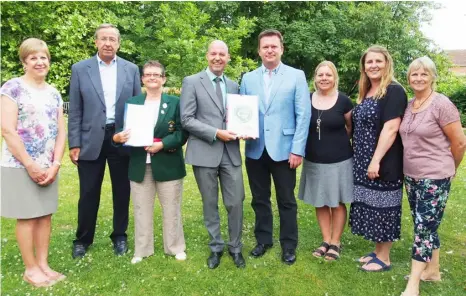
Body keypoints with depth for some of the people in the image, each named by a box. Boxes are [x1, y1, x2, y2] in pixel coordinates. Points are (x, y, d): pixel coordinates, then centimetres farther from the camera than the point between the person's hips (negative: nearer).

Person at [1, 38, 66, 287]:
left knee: (45, 215, 10)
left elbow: (61, 131, 8)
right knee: (27, 217, 2)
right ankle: (30, 269, 15)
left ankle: (43, 264, 22)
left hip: (48, 166, 6)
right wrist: (30, 165, -15)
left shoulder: (54, 93, 10)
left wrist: (55, 164, -4)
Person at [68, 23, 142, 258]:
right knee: (88, 193, 7)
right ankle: (82, 239, 26)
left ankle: (119, 236, 27)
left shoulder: (131, 69, 5)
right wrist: (74, 144, -4)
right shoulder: (80, 69, 2)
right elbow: (75, 111, 1)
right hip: (91, 140, -1)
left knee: (122, 191, 10)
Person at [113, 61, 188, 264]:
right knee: (141, 210, 10)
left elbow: (182, 132, -5)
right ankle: (142, 250, 23)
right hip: (140, 165, 2)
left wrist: (162, 144, -18)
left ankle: (175, 247, 24)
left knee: (171, 209, 9)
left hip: (167, 164, -2)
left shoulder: (175, 102, 2)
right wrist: (118, 137, -16)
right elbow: (125, 129, 7)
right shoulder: (132, 102, 10)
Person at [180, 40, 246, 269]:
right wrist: (216, 133, -16)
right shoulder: (191, 82, -1)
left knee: (236, 203, 4)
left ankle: (236, 248, 24)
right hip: (204, 152, -3)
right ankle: (216, 247, 27)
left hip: (230, 152, 3)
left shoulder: (233, 85, 14)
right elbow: (186, 120, -8)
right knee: (210, 204, 9)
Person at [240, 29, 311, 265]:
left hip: (283, 150, -3)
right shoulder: (248, 78, 9)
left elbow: (303, 114, -5)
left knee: (286, 201, 8)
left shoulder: (297, 76, 0)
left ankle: (289, 245, 24)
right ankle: (263, 240, 32)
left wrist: (298, 149, -11)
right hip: (255, 150, 3)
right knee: (259, 199, 14)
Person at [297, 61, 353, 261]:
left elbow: (351, 127, 8)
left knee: (337, 203, 8)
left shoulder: (343, 101, -6)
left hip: (339, 160, -3)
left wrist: (337, 141, 7)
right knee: (320, 203, 12)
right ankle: (325, 241, 27)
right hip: (314, 161, 3)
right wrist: (318, 142, 3)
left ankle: (335, 243, 23)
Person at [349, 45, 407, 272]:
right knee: (370, 206, 14)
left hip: (383, 163, -8)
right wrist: (362, 160, 15)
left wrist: (376, 160, -24)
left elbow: (390, 129, -21)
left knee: (382, 208, 3)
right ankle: (377, 251, 29)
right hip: (363, 163, 8)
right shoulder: (365, 93, 13)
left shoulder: (393, 91, -12)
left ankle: (384, 258, 18)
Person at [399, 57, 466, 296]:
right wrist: (410, 170, 14)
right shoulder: (408, 105, 6)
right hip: (411, 175, 7)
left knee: (423, 229, -3)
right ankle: (433, 270, 34)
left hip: (435, 178, -7)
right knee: (426, 227, 18)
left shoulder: (442, 104, -13)